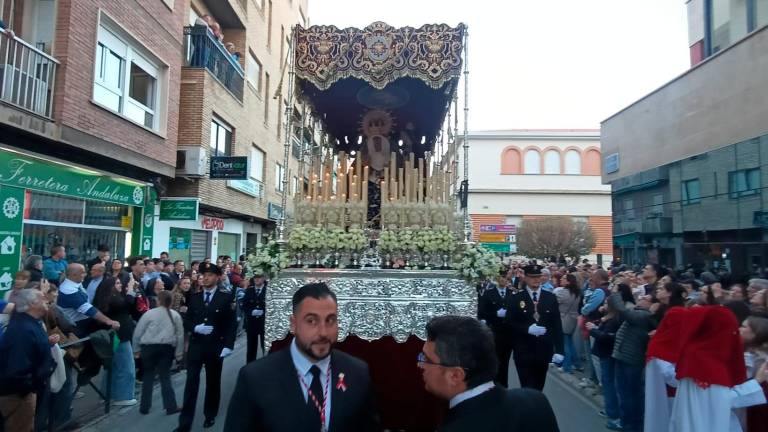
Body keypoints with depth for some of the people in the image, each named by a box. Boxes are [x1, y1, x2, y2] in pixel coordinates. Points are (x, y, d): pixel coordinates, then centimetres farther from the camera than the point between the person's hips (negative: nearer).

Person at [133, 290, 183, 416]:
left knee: (148, 377, 12)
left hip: (149, 347, -1)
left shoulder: (149, 313, -3)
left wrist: (136, 349, 13)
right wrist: (178, 353, 14)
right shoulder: (175, 315, 5)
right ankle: (171, 406, 7)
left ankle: (145, 407, 19)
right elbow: (180, 335, 6)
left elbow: (137, 332, 0)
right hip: (167, 348, 1)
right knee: (165, 377, 8)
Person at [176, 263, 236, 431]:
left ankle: (210, 415, 29)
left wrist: (228, 345, -14)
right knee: (191, 383, 0)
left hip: (215, 347, -2)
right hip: (196, 346, 2)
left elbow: (232, 323, -7)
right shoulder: (194, 298, 7)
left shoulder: (226, 298, -4)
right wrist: (196, 328, -13)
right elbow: (186, 321, 8)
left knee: (213, 383, 11)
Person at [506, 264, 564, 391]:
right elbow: (510, 323, -4)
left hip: (544, 350, 3)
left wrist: (559, 350, -2)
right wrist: (528, 329, -20)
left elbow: (557, 325, 3)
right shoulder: (516, 298, -2)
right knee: (528, 388, -3)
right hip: (523, 351, -2)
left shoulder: (550, 297, 5)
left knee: (538, 388, 13)